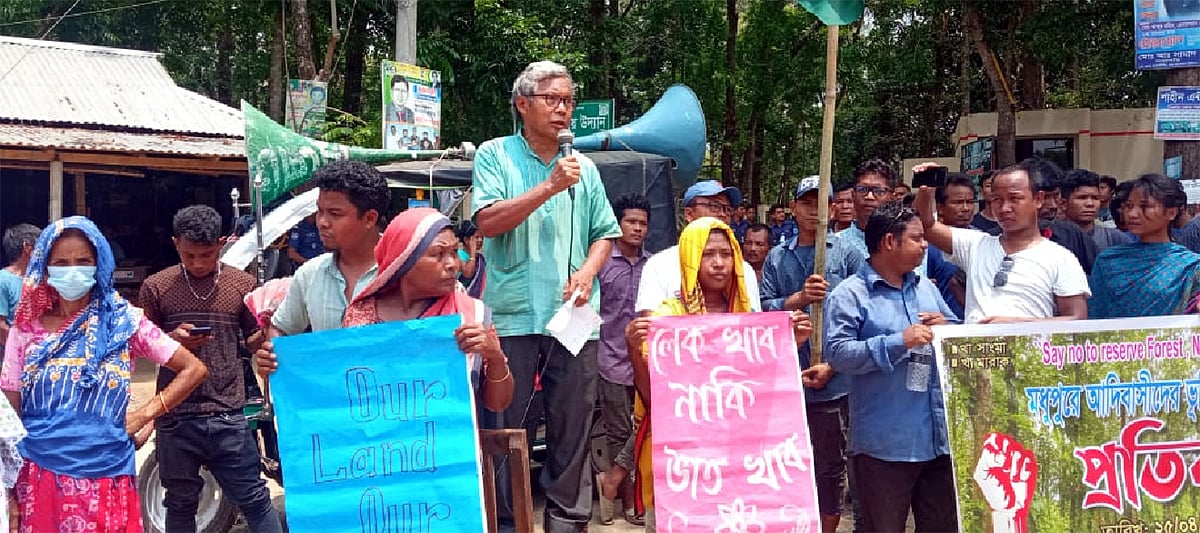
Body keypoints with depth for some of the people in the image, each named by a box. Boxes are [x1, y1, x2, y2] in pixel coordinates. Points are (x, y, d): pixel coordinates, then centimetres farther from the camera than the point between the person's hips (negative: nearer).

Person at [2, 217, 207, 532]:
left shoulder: (123, 321, -1)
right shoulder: (27, 329, 3)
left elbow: (194, 370, 1)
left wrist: (144, 415, -5)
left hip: (106, 480, -1)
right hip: (37, 479, 1)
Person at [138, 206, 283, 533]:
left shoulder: (243, 284, 3)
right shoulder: (156, 288, 2)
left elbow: (254, 341, 12)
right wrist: (172, 340, -12)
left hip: (229, 418, -1)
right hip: (176, 418, 1)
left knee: (255, 500, 2)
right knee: (181, 505, 15)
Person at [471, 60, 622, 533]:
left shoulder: (584, 168, 14)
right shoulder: (495, 156, 4)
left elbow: (605, 234, 18)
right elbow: (488, 221, -9)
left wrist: (587, 271, -2)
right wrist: (550, 186, -14)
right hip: (513, 315, -3)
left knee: (573, 426, 7)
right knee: (504, 427, 2)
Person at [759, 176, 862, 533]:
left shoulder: (846, 254, 2)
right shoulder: (777, 258, 10)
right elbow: (765, 309, 1)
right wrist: (801, 297, -15)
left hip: (834, 380, -2)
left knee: (831, 466, 5)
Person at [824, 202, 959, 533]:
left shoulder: (926, 288, 15)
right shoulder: (850, 294, -7)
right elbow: (838, 353, -19)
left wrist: (946, 328, -2)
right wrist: (899, 342, -23)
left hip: (939, 436, 6)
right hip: (884, 443, -6)